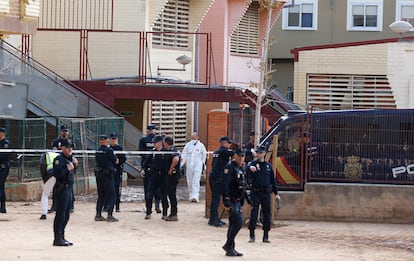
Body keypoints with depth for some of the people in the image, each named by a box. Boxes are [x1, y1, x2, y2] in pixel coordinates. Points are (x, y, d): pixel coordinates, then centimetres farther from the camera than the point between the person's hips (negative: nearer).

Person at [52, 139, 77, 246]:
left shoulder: (69, 158, 18)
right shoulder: (59, 159, -12)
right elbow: (56, 174, -21)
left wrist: (74, 164, 11)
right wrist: (67, 169, -21)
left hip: (69, 188, 10)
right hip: (62, 188, -10)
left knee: (66, 214, 13)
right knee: (60, 214, -9)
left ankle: (62, 237, 20)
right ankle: (57, 239, -7)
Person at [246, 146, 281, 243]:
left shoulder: (268, 165, 10)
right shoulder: (253, 163, 0)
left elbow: (273, 180, 15)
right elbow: (246, 168, -23)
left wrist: (276, 193, 12)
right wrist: (250, 167, -48)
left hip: (266, 192, 3)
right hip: (255, 192, -3)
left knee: (267, 213, 4)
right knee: (253, 213, -6)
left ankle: (266, 236, 11)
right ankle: (252, 235, 1)